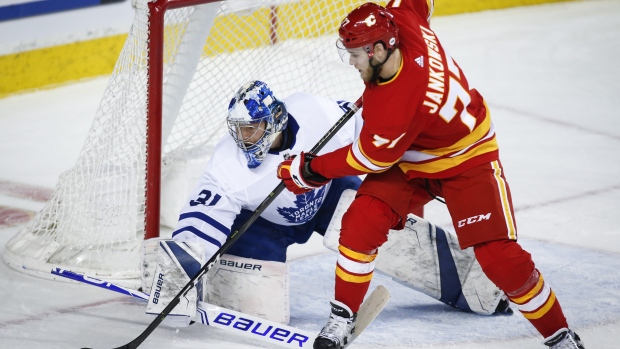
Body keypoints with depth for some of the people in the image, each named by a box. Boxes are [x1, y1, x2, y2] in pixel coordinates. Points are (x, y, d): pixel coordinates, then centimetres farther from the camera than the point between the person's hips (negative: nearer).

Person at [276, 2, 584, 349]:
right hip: (407, 161, 8)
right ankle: (342, 319, 0)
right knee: (361, 221, -12)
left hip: (468, 162, -8)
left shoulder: (395, 106, -38)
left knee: (500, 255, -13)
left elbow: (368, 160, -22)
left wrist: (309, 170, -12)